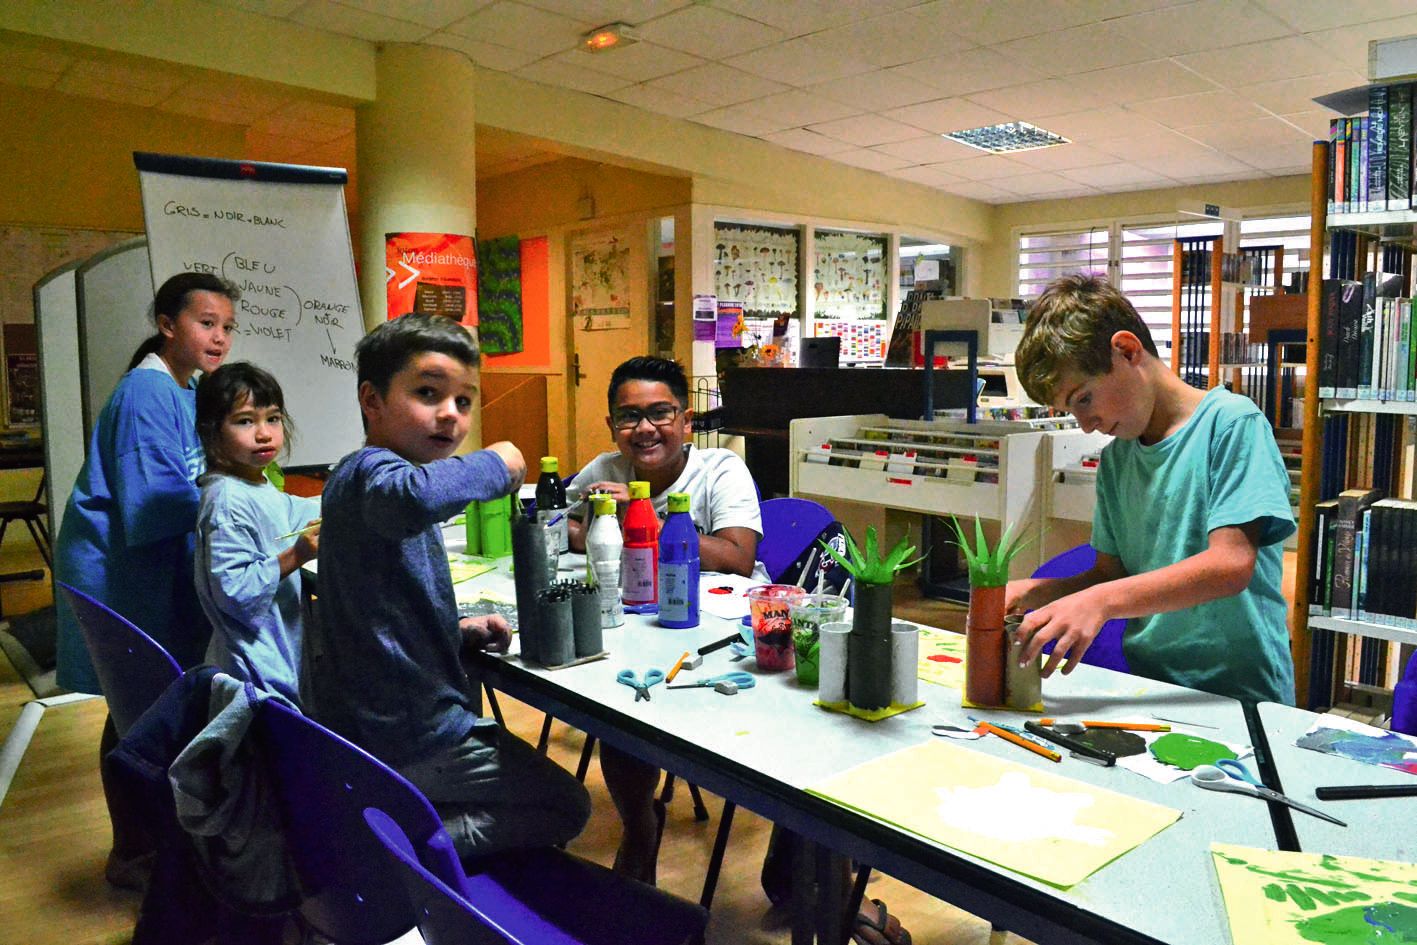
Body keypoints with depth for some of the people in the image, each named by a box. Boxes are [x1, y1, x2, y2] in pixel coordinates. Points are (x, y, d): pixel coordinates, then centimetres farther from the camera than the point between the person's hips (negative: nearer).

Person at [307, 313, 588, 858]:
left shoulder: (361, 476, 12)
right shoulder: (370, 469, -21)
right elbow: (415, 497, -48)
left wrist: (459, 631, 7)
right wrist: (496, 464, -30)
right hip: (410, 740, -10)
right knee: (567, 808, 5)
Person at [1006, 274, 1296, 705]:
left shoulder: (1232, 422, -6)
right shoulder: (1115, 457, 13)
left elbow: (1231, 565, -17)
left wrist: (1101, 601, -26)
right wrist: (1034, 591, -3)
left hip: (1240, 691, -5)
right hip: (1149, 689, 5)